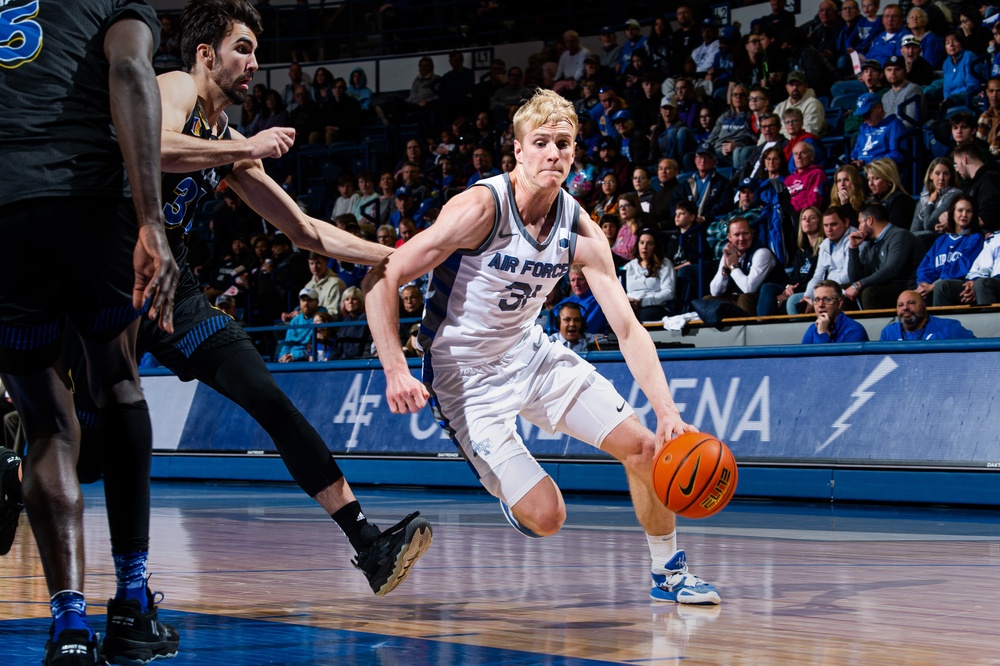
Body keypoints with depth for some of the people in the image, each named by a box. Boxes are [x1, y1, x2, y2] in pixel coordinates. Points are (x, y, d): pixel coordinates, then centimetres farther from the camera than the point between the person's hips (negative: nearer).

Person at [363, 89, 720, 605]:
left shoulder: (581, 231, -7)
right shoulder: (481, 208, -25)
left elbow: (627, 328, -8)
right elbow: (381, 280, -22)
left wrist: (667, 411, -20)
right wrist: (395, 370, -31)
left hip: (531, 353, 6)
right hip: (466, 373, -6)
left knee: (645, 447, 0)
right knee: (545, 516, -15)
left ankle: (669, 573, 21)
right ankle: (509, 489, 22)